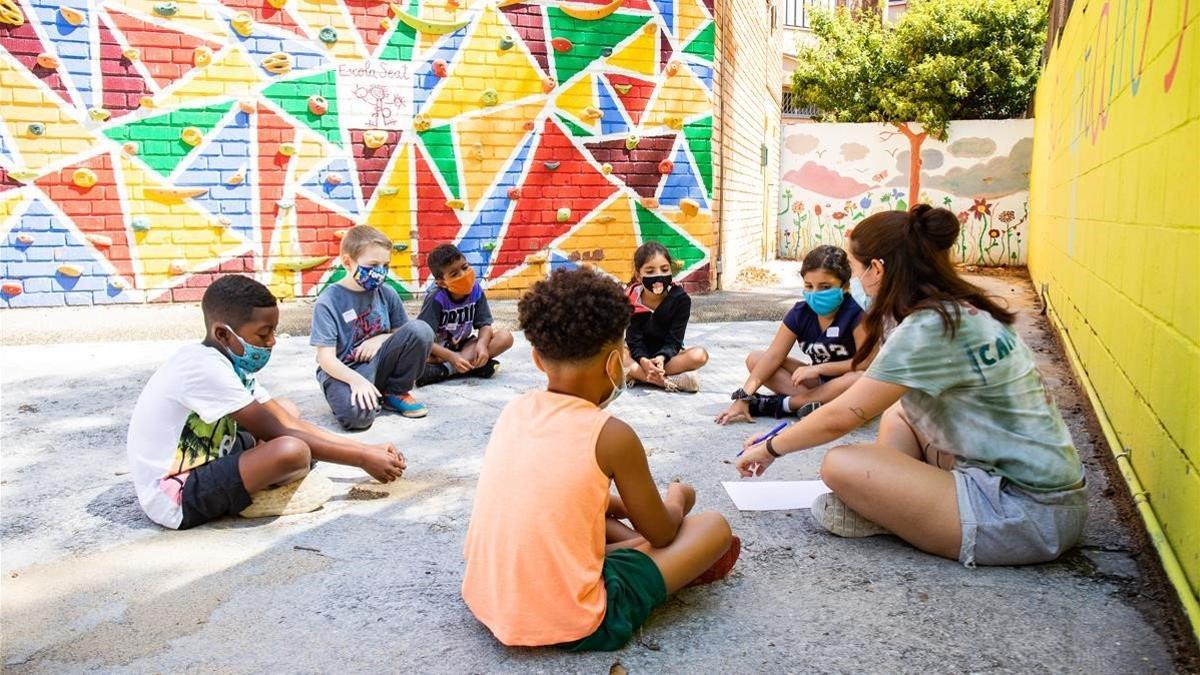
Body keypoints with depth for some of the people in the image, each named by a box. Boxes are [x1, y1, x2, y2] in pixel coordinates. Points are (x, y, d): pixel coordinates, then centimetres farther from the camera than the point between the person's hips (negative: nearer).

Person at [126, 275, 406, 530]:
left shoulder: (233, 361, 3)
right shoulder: (206, 367, -24)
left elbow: (292, 424, 5)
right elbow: (280, 435, -24)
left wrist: (366, 449, -2)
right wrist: (362, 459, -19)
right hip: (174, 499, -10)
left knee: (287, 408, 16)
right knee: (292, 451, -31)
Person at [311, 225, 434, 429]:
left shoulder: (387, 294, 1)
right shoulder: (328, 302, -13)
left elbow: (403, 331, 11)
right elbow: (326, 358, -16)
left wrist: (382, 338, -11)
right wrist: (357, 380, -33)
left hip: (377, 364, 4)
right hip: (343, 372, -4)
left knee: (421, 329, -20)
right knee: (356, 414, -38)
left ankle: (396, 393, -1)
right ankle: (374, 396, 1)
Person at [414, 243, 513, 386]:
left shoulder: (475, 290, -13)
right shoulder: (436, 298, -24)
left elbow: (485, 324, -9)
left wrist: (482, 345, -31)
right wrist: (452, 357, -38)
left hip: (462, 345, 5)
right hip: (438, 348, -4)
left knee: (505, 337, -19)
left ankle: (444, 369, -27)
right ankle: (474, 366, -29)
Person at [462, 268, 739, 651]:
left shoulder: (514, 411, 1)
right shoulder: (611, 435, -16)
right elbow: (661, 534, 0)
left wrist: (624, 507, 25)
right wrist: (677, 500, 21)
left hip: (485, 601, 6)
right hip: (570, 625, -6)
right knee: (714, 527, 4)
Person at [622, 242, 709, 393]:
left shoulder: (680, 299, -13)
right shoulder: (630, 300, -13)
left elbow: (674, 340, -16)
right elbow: (634, 340, -16)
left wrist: (661, 358, -38)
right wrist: (644, 361, -38)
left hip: (667, 354, 1)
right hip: (639, 356, 0)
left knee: (699, 355, -29)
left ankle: (637, 375, -29)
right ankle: (668, 381, -35)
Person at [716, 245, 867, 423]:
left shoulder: (856, 314, -19)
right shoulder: (800, 313, -6)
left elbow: (867, 361, -24)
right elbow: (773, 356, -12)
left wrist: (819, 368, -23)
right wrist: (743, 397, -22)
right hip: (817, 379, 5)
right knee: (754, 359, -7)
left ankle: (782, 404, -27)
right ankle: (812, 401, -25)